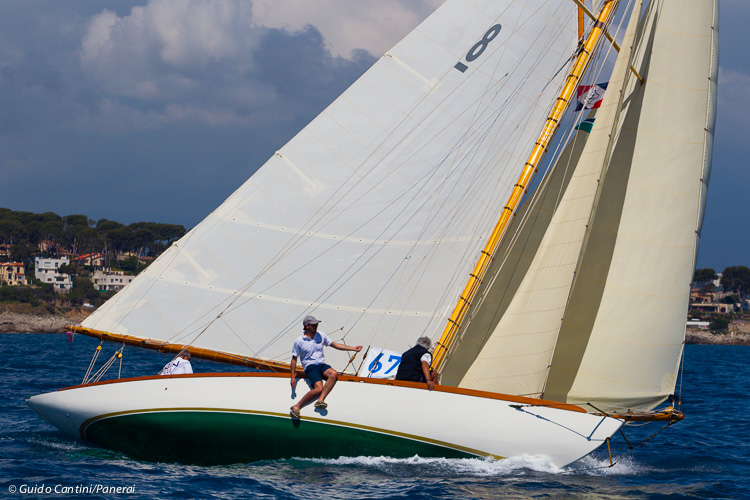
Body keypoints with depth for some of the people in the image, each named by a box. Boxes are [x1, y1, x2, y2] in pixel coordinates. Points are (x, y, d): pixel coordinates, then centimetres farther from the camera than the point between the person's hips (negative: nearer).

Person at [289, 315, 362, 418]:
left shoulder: (321, 335, 10)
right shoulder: (299, 341, -2)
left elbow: (335, 345, 17)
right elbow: (294, 359, 3)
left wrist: (353, 348, 10)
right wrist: (293, 377, -1)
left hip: (322, 365, 5)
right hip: (310, 367, -5)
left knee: (333, 374, -31)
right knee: (319, 388, -30)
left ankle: (320, 400, -37)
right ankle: (297, 406, -23)